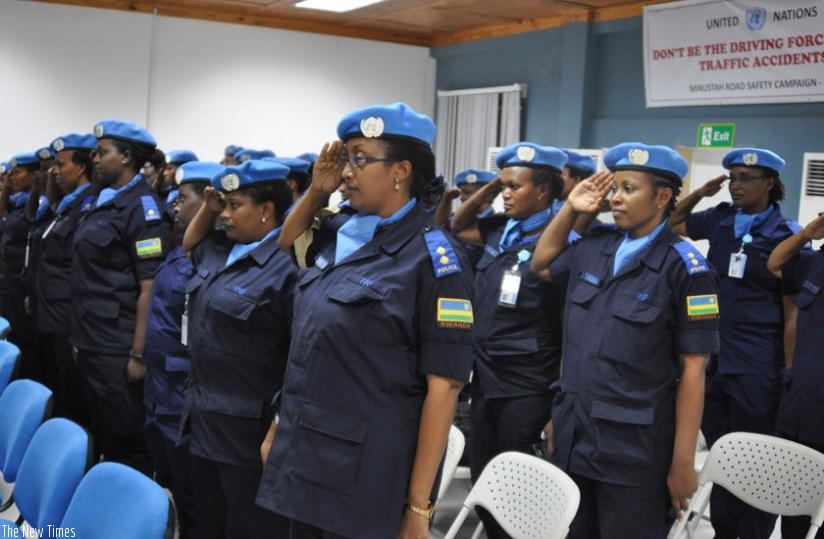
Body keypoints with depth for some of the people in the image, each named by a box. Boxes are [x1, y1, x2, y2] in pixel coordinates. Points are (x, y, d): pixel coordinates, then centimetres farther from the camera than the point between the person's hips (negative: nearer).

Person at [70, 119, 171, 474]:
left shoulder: (141, 206, -14)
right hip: (91, 341, 9)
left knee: (127, 443, 2)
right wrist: (81, 334, 16)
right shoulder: (103, 201, 12)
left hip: (118, 348, -9)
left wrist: (138, 354, -20)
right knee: (102, 437, 18)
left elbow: (150, 288, -18)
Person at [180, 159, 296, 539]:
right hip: (204, 420, 9)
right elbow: (190, 243, 32)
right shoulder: (220, 253, 9)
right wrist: (208, 208, 11)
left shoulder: (286, 267, -19)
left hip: (248, 430, -9)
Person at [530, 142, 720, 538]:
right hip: (571, 436, 5)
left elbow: (692, 369, -11)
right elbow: (540, 265, 24)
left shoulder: (685, 268, -11)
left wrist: (682, 461, -12)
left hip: (635, 449, -5)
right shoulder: (593, 247, 4)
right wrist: (570, 208, 9)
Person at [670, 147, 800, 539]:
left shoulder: (787, 235, -7)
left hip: (758, 368, -4)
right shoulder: (719, 219, 5)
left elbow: (793, 313, -7)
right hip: (711, 360, 5)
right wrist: (699, 193, 4)